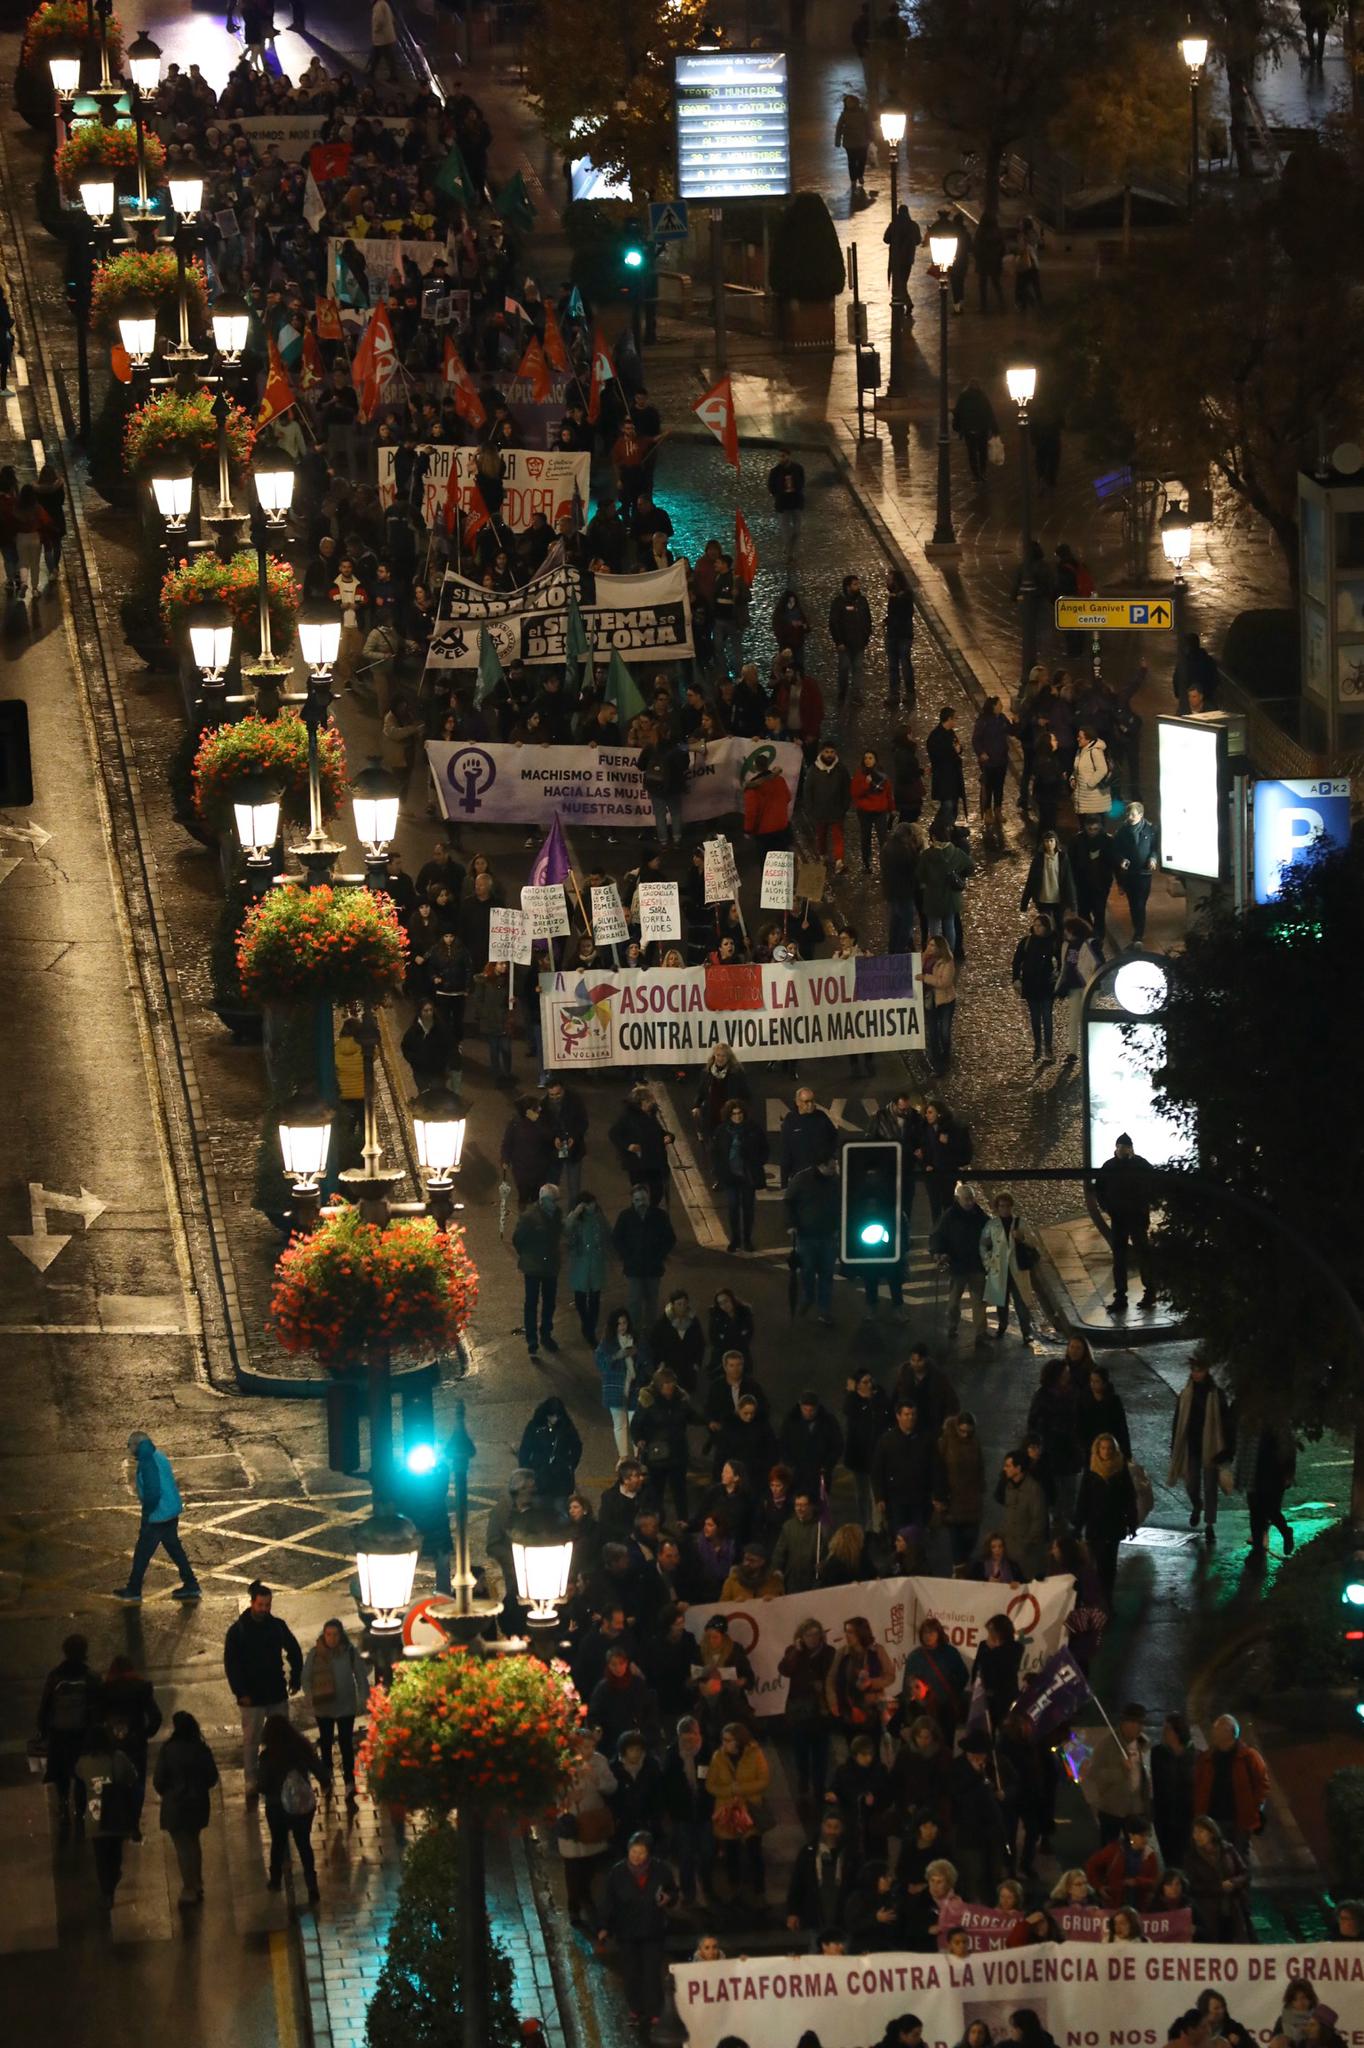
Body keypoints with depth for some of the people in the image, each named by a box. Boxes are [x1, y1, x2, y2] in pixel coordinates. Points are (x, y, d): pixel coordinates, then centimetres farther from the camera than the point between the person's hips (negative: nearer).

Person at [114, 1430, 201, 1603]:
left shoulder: (147, 1463, -22)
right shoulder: (160, 1457, 8)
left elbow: (152, 1492, -26)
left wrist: (146, 1516, -16)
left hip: (158, 1517, -9)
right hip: (172, 1512, 9)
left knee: (142, 1553, 4)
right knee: (174, 1548, 18)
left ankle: (133, 1591, 14)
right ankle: (191, 1586, 20)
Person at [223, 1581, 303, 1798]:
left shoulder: (278, 1626, 1)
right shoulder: (238, 1631, -9)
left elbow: (294, 1652, 14)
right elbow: (230, 1663, -8)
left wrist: (296, 1679, 7)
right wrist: (240, 1692, -14)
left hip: (277, 1694, 3)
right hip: (252, 1697, -3)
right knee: (251, 1741, 3)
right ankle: (251, 1783, 12)